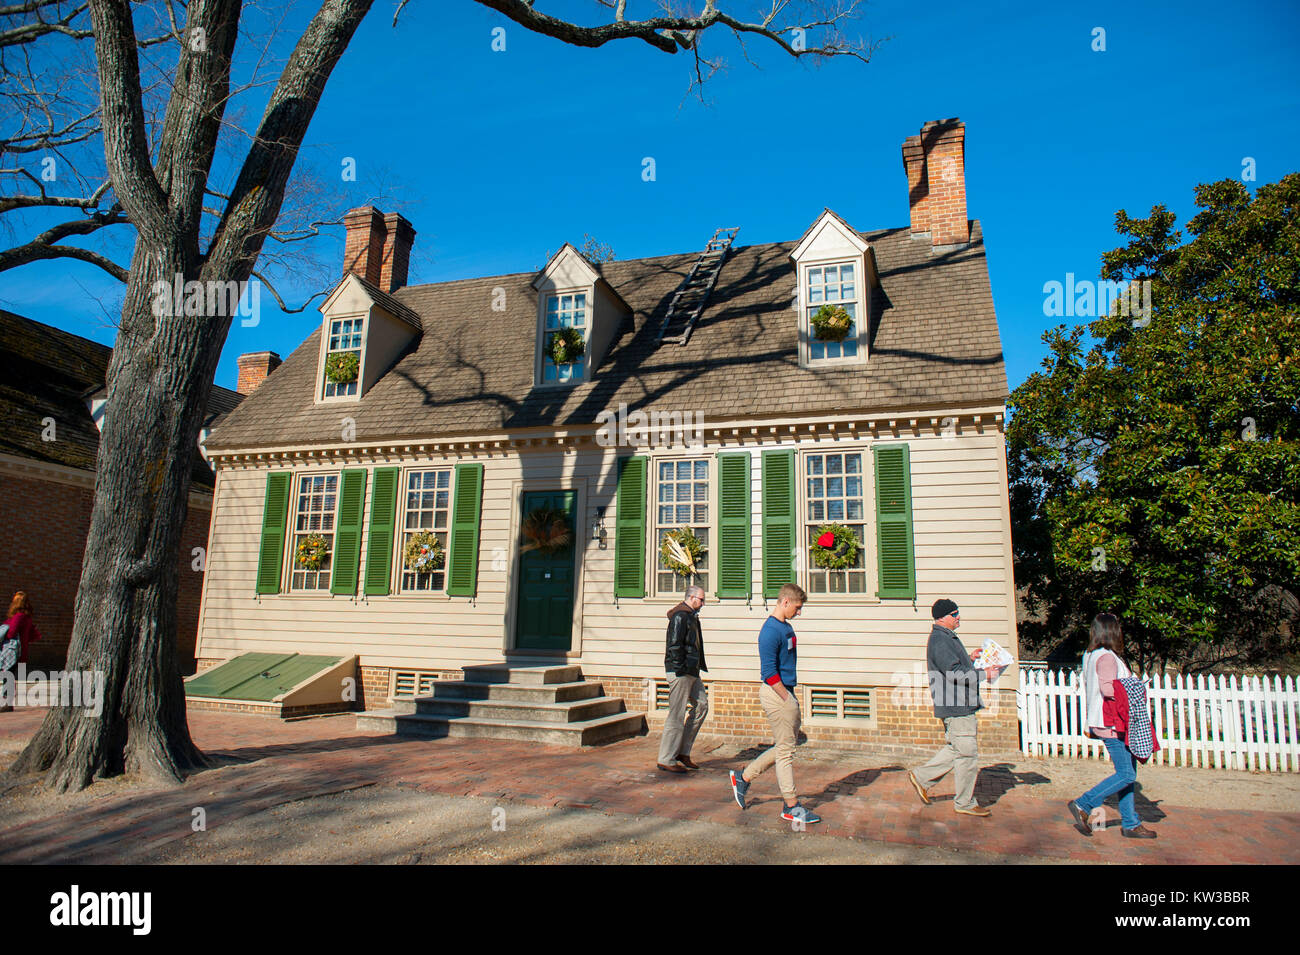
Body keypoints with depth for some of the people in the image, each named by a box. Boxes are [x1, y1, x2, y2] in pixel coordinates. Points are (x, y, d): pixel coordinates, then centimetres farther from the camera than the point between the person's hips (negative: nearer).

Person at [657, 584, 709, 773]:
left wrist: (699, 667, 16)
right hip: (680, 672, -10)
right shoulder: (680, 616, -13)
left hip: (691, 672, 10)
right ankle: (666, 759, 2)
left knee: (702, 705, 10)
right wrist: (680, 669, -22)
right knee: (676, 715, -6)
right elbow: (674, 644, -19)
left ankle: (683, 751, 16)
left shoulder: (692, 616, 19)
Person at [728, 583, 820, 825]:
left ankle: (743, 777, 26)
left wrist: (792, 697, 14)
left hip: (786, 692, 10)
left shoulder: (787, 627, 13)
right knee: (785, 750, 0)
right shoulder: (771, 630, -17)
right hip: (775, 694, -10)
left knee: (784, 747, 15)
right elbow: (769, 672, -21)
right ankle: (791, 806, 10)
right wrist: (787, 698, -16)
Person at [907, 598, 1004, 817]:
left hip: (961, 706, 10)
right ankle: (965, 803, 11)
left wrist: (970, 659, 12)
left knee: (955, 749, 16)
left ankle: (922, 777, 23)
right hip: (954, 707, -10)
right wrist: (984, 674, -16)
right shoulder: (940, 641, -17)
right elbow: (954, 674, -22)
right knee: (967, 753, -1)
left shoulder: (947, 638, 17)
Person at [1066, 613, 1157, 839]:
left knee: (1128, 774, 12)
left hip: (1113, 724, 10)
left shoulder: (1090, 655, 13)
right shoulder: (1107, 657, -16)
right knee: (1126, 774, -7)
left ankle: (1131, 824, 16)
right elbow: (1107, 688, -28)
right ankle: (1083, 805, -3)